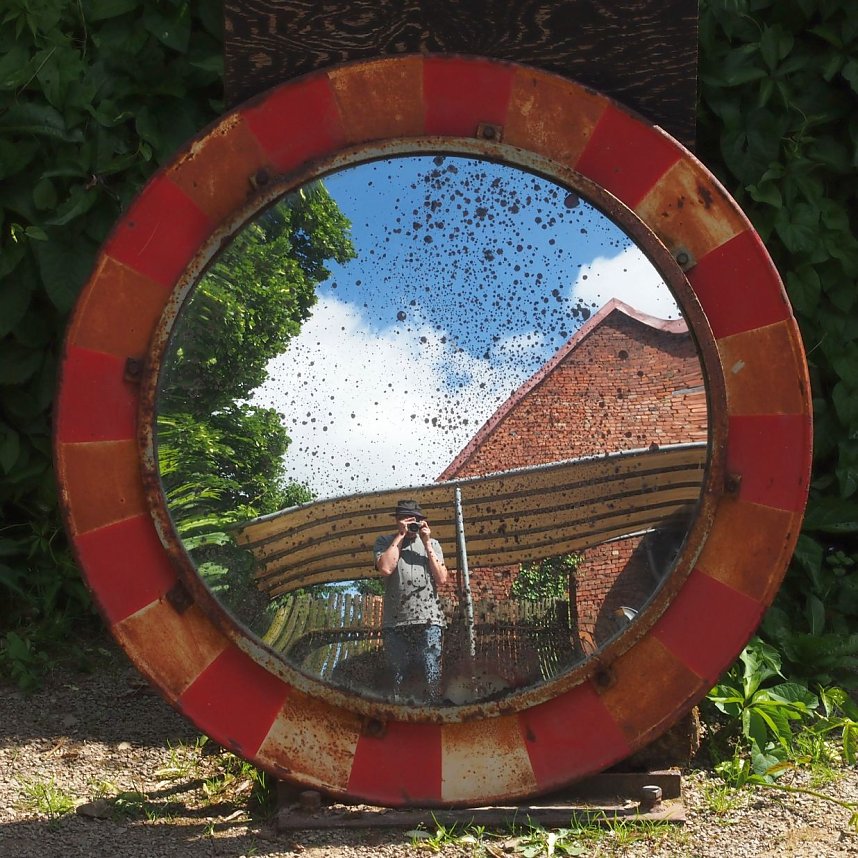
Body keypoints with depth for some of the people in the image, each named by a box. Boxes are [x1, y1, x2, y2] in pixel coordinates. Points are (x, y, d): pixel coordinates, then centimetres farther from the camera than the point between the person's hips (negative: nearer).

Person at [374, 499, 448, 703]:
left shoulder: (432, 544, 16)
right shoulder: (385, 542, 11)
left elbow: (441, 579, 4)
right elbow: (385, 569, -9)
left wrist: (427, 543, 1)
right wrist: (400, 536, -3)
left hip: (428, 621, 1)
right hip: (395, 623, -1)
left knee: (432, 679, -7)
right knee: (397, 680, 0)